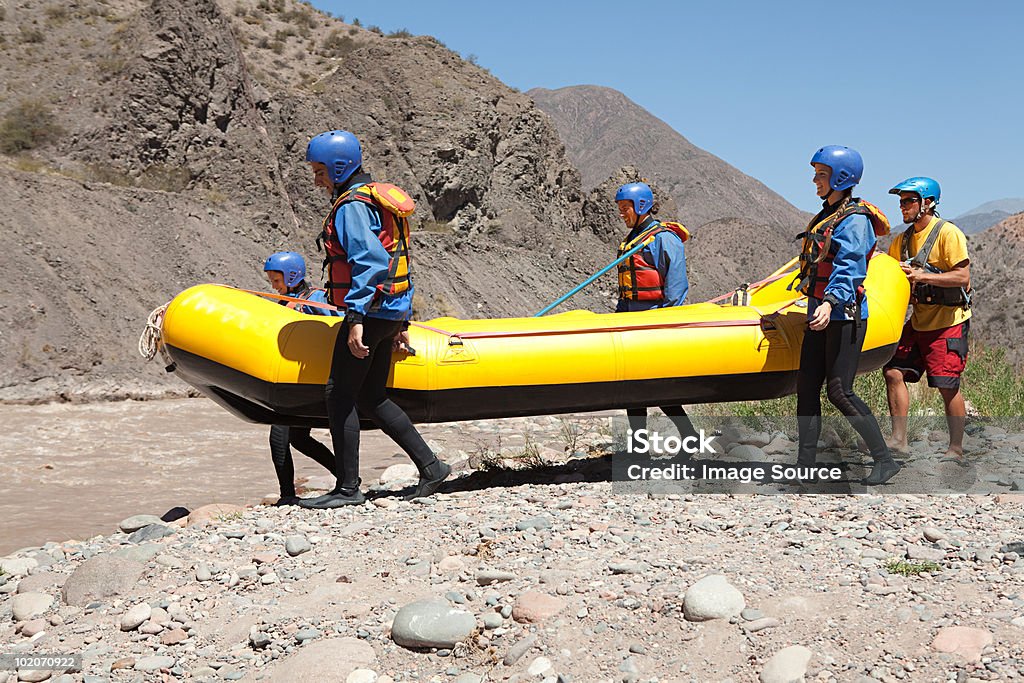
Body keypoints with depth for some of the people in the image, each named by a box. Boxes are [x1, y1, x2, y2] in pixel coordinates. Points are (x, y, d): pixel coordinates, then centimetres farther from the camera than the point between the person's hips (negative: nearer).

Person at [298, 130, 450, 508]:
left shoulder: (351, 207, -12)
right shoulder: (377, 198, 19)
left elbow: (370, 263, -25)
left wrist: (356, 318, -29)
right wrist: (399, 321, 23)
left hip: (370, 311, -10)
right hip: (392, 309, 10)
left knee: (340, 393, -4)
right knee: (371, 396, 14)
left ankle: (348, 488, 0)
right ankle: (430, 466, 16)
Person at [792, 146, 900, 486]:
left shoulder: (855, 219, -12)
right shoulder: (826, 216, 16)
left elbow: (849, 268, -26)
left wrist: (830, 303, -39)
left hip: (845, 316, -9)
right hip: (820, 315, 9)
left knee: (839, 391, -10)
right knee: (806, 388, 6)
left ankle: (885, 460, 1)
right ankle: (805, 465, 11)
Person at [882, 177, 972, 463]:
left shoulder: (948, 233, -12)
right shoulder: (902, 240, 11)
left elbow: (963, 277, -18)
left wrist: (922, 276, -25)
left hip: (948, 321, -7)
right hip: (919, 320, 7)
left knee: (948, 386, -6)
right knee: (893, 372, 1)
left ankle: (956, 451, 4)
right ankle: (899, 441, 8)